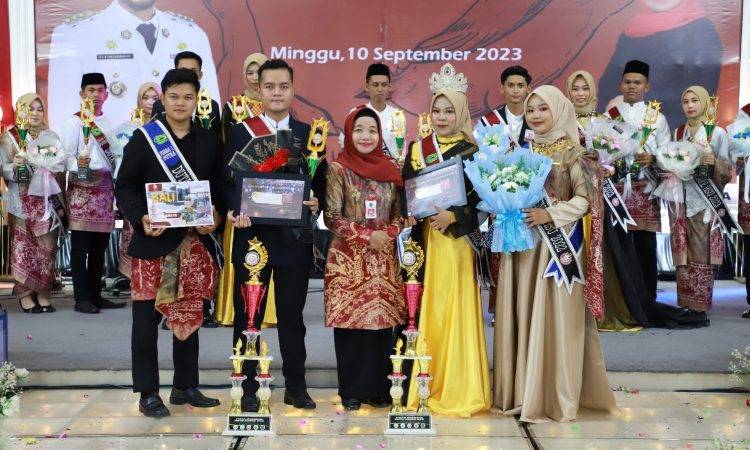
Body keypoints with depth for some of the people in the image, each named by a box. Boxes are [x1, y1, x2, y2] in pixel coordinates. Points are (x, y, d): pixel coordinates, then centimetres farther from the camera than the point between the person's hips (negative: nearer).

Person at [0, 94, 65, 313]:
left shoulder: (51, 137, 12)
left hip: (47, 200, 3)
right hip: (22, 201, -2)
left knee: (47, 248, 0)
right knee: (23, 247, -4)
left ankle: (42, 293, 7)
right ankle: (25, 294, 2)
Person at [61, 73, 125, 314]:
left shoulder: (108, 123, 17)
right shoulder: (74, 122, -2)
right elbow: (67, 156, -9)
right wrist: (79, 164, -29)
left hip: (105, 188, 6)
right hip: (82, 188, -6)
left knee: (99, 246, 9)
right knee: (81, 247, -4)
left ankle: (96, 295, 16)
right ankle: (82, 298, 0)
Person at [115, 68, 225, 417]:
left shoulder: (209, 141, 9)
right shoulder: (144, 138, 0)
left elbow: (219, 188, 10)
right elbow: (125, 187, -1)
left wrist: (216, 215, -9)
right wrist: (141, 219, -17)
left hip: (194, 242, 3)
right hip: (152, 241, -3)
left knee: (189, 316, 11)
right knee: (146, 319, 1)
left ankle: (185, 386, 24)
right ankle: (148, 393, 12)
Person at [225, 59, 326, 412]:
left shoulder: (309, 133, 7)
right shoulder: (239, 132, 3)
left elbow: (320, 182, 8)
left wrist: (316, 202, -13)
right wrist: (233, 212, -17)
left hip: (295, 238, 1)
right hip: (252, 235, -1)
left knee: (292, 316, 11)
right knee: (248, 317, 7)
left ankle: (295, 387, 22)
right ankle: (248, 387, 20)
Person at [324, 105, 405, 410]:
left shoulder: (390, 170, 10)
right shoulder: (338, 169, -2)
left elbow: (399, 213, 12)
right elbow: (331, 217, -6)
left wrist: (389, 235, -8)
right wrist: (367, 235, -13)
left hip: (384, 259, 3)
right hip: (348, 259, -3)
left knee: (382, 321, 3)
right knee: (350, 323, -1)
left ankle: (377, 388, 14)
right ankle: (351, 390, 10)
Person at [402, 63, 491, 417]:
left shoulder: (472, 151, 0)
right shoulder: (417, 149, 10)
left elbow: (482, 201, -4)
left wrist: (453, 217, -18)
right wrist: (410, 216, -9)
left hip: (458, 240, -3)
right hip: (425, 240, 3)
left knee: (457, 311, -1)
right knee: (426, 311, 4)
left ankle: (459, 390, 9)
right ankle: (426, 385, 14)